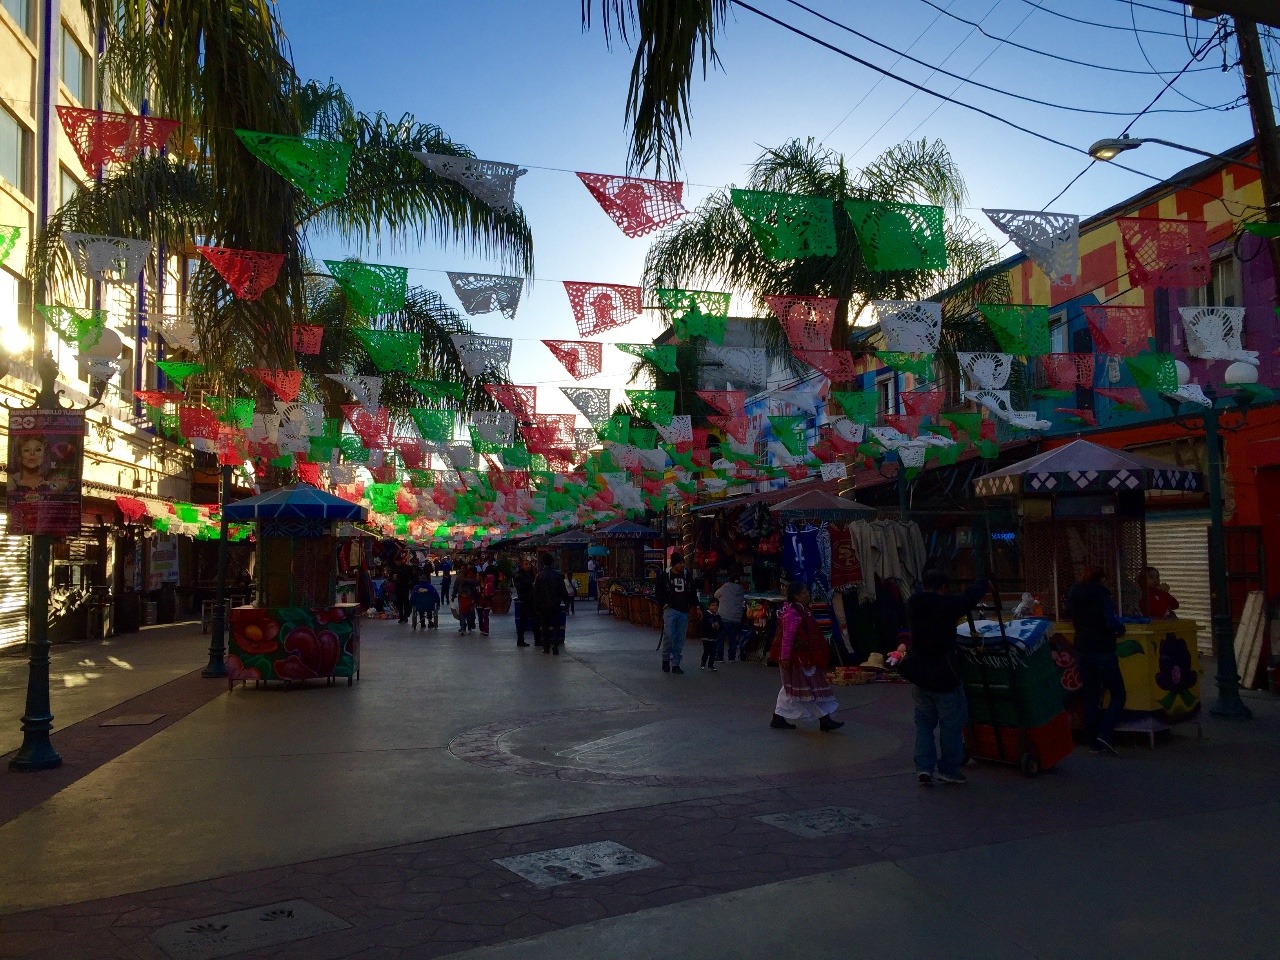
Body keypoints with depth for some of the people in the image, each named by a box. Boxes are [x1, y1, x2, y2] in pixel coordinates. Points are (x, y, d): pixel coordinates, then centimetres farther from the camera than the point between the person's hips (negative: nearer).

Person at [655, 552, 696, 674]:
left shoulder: (687, 577, 11)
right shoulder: (664, 576, -2)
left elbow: (692, 593, 20)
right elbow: (658, 591, 2)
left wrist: (694, 604, 9)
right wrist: (664, 604, -7)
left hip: (684, 612, 4)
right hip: (670, 610, -4)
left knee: (680, 639, 4)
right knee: (669, 636, -13)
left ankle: (676, 664, 11)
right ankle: (666, 659, 8)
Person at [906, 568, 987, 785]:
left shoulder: (913, 605, -2)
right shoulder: (948, 605, -14)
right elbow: (972, 596, 0)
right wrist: (981, 582, 20)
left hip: (919, 676, 5)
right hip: (944, 676, -5)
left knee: (923, 720, 17)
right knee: (952, 723, 9)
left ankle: (923, 766, 9)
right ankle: (949, 769, 17)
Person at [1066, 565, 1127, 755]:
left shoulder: (1073, 596, 6)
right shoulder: (1101, 594, -13)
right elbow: (1111, 622, -23)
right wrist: (1121, 630, -5)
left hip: (1082, 652, 6)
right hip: (1103, 652, -6)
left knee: (1091, 696, 12)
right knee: (1118, 695, 5)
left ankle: (1094, 742, 12)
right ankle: (1104, 733, -11)